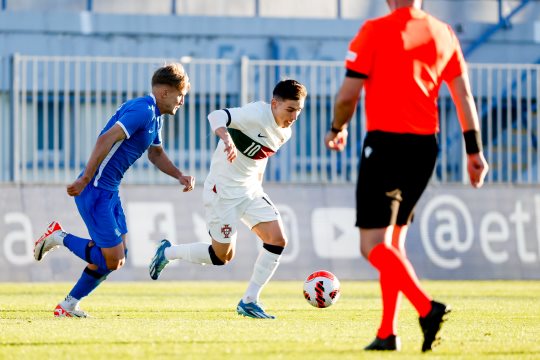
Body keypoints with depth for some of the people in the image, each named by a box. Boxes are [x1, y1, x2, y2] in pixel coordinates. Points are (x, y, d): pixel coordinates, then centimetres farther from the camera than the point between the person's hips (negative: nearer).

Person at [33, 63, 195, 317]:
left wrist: (179, 176, 17)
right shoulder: (142, 110, -17)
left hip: (110, 191, 10)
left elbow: (155, 154, 32)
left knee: (118, 256, 11)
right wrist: (85, 180, -29)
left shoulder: (154, 116, 16)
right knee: (112, 261, -12)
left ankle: (69, 305, 19)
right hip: (95, 190, -10)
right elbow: (106, 140, -26)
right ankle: (60, 237, 4)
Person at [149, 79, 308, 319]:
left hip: (250, 190, 8)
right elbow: (216, 117, -34)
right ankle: (168, 252, 25)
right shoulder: (256, 115, -21)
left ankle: (249, 302, 2)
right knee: (223, 256, 0)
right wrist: (227, 139, -53)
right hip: (223, 191, -8)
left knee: (278, 240, -7)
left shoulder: (285, 132, 6)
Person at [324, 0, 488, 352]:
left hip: (384, 143, -6)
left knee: (373, 244, -6)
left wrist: (337, 129, 12)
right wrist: (474, 151, 14)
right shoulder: (443, 34, 8)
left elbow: (348, 94, -7)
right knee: (394, 240, 17)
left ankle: (427, 308, -26)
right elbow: (463, 94, 10)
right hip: (425, 146, 6)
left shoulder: (374, 31, -7)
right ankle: (388, 334, 13)